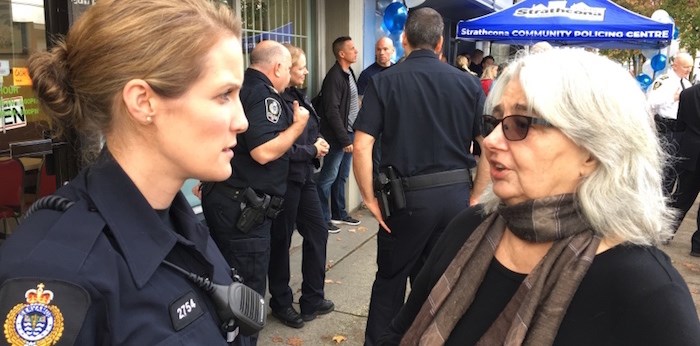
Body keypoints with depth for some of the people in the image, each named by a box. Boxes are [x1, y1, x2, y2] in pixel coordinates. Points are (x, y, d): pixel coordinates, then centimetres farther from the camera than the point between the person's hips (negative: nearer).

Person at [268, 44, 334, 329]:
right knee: (281, 241, 7)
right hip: (283, 179, -9)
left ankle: (312, 299, 27)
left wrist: (318, 145, -1)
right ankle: (281, 303, 26)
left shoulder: (300, 96, 8)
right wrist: (312, 150, -12)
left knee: (317, 232, 13)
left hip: (303, 176, 9)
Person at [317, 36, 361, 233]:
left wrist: (352, 135, 10)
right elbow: (332, 111, -19)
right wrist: (345, 139, -19)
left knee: (342, 176, 15)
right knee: (328, 177, 0)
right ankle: (323, 219, 8)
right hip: (338, 136, -8)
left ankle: (339, 214, 26)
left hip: (349, 133, 9)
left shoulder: (349, 73, 12)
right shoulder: (334, 77, -15)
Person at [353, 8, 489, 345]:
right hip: (456, 194, 3)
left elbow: (361, 146, -13)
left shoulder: (384, 81, -4)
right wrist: (475, 198, 8)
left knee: (390, 279, 16)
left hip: (408, 196, -2)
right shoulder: (468, 82, 2)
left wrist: (370, 199, -4)